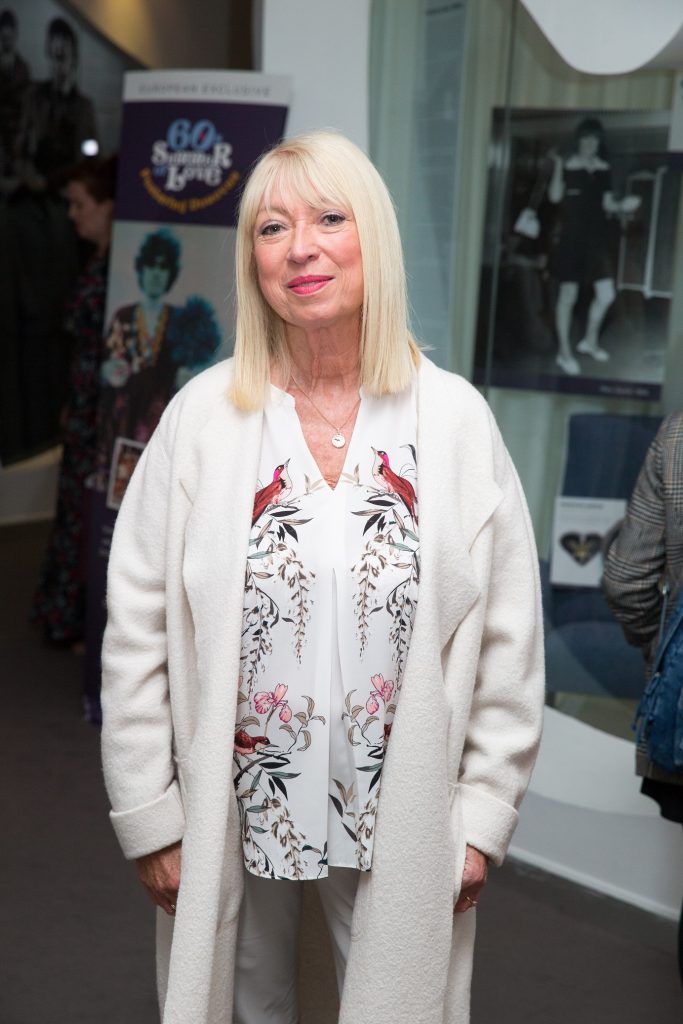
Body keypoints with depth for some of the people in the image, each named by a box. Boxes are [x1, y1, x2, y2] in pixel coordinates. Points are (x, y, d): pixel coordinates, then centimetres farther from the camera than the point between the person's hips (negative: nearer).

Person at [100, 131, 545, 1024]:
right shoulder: (203, 415, -7)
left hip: (401, 821, 0)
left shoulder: (455, 419, -6)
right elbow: (136, 633, -4)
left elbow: (509, 640, -2)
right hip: (232, 812, 1)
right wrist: (149, 816, -4)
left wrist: (482, 814, -3)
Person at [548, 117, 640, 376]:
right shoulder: (568, 165, -4)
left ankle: (590, 341, 25)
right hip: (571, 238, -4)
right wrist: (558, 166, -24)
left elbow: (607, 204, 11)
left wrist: (622, 206, -8)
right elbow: (555, 196, -15)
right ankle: (564, 351, 14)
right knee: (568, 295, 2)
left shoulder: (604, 168, 8)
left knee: (607, 295, 2)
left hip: (597, 238, 5)